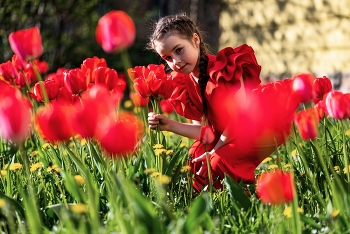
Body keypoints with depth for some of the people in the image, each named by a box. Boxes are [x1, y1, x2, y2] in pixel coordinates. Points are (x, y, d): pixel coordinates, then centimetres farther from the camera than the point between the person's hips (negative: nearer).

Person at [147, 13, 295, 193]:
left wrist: (215, 151, -15)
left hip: (262, 130, -7)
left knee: (219, 163, -25)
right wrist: (170, 125, -12)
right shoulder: (185, 83, -1)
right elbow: (206, 129, 1)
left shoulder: (225, 68, -19)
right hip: (226, 140, 7)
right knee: (194, 163, -4)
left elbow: (240, 117, -20)